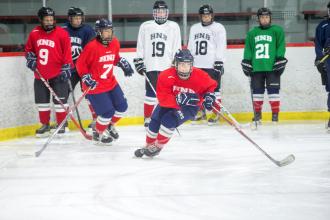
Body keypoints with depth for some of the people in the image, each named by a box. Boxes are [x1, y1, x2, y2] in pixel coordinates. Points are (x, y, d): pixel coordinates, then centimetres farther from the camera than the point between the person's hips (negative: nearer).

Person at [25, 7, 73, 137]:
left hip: (58, 74, -4)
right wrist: (30, 58, 0)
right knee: (41, 100, 11)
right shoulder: (34, 34, 1)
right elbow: (29, 49, 17)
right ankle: (45, 125, 24)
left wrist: (66, 68, -12)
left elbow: (67, 53, -8)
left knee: (60, 100, -1)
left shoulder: (62, 34, -9)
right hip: (40, 74, 4)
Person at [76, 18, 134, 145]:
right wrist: (87, 78, -21)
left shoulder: (115, 43, -1)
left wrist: (123, 64, 5)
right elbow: (80, 64, -14)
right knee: (107, 112, -9)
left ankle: (109, 125, 35)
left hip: (110, 82, 7)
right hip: (95, 86, -7)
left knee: (122, 106, 9)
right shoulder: (92, 46, -22)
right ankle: (98, 133, 16)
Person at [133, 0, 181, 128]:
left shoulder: (173, 27, 4)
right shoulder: (145, 26, 6)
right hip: (151, 66, 0)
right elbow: (140, 47, 11)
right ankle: (148, 117, 10)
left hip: (168, 67, 0)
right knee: (151, 93, 0)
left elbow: (177, 48, 4)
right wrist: (139, 61, 5)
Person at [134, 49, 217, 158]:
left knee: (169, 120, -23)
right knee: (155, 121, -4)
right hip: (169, 103, 2)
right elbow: (163, 97, -31)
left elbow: (211, 85, -1)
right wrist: (178, 99, -45)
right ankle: (148, 145, 22)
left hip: (190, 107, -2)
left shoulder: (200, 76, -24)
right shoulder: (166, 76, -27)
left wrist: (209, 95, -20)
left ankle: (158, 146, -2)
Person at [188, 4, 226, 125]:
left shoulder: (219, 28, -3)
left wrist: (219, 62, -15)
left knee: (214, 89, -3)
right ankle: (201, 111, 23)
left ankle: (216, 113, 4)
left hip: (212, 65, -5)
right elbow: (190, 46, 20)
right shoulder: (194, 28, 15)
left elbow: (221, 46, -8)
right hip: (197, 65, 6)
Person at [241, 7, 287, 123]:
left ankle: (275, 114, 2)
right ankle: (257, 114, 17)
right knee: (257, 91, 6)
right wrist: (246, 62, 6)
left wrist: (280, 60, -9)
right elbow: (248, 49, 14)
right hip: (256, 68, 3)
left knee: (273, 91, -5)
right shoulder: (252, 33, 14)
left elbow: (281, 46, -1)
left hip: (272, 67, -3)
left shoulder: (277, 31, 5)